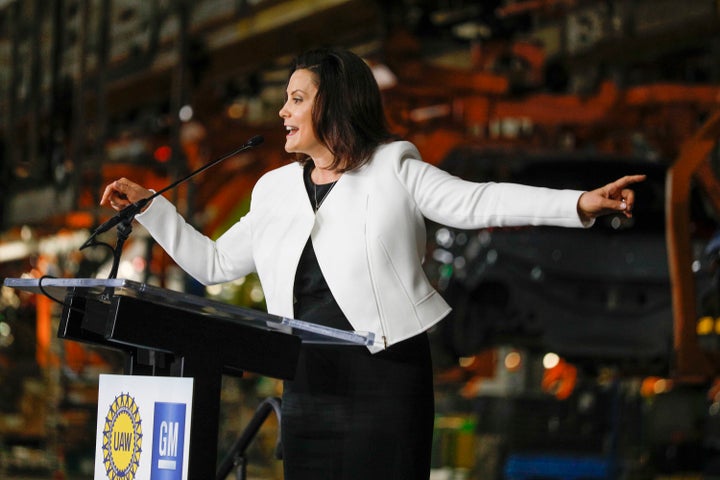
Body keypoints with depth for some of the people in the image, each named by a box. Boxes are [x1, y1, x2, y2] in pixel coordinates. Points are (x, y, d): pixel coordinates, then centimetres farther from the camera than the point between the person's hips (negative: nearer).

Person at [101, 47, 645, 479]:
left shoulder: (393, 170, 1)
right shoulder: (276, 191, 16)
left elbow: (476, 203, -9)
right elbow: (213, 262, 24)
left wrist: (580, 204, -20)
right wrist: (148, 205, 21)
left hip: (386, 374, -5)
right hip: (309, 384, 5)